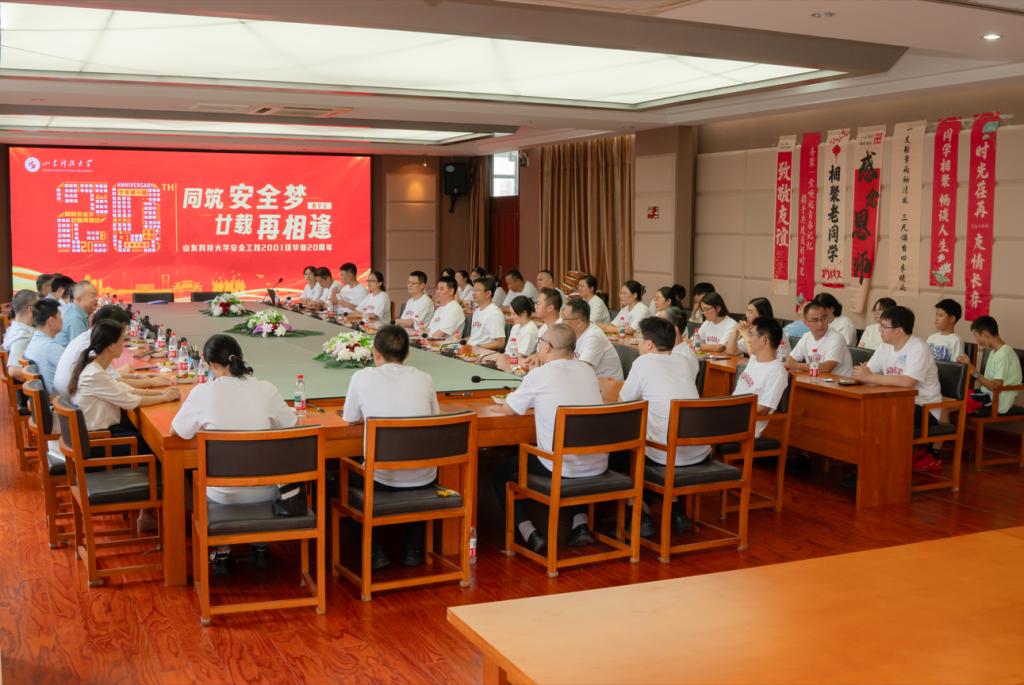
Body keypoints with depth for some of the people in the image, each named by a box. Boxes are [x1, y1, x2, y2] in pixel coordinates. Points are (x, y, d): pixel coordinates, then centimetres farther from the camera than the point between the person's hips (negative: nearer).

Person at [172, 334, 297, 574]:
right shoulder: (266, 390, -8)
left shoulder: (202, 393, -12)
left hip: (223, 495, -1)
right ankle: (261, 546, 43)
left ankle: (222, 552, 34)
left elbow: (178, 430, 1)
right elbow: (291, 425, 5)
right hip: (264, 494, 1)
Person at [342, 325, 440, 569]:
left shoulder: (363, 377, -4)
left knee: (346, 474, 30)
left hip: (383, 479, -2)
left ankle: (376, 552, 21)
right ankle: (413, 549, 32)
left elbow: (350, 419, 10)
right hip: (423, 480, 2)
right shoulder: (424, 379, 1)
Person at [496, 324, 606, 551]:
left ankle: (529, 533, 5)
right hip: (597, 466, 5)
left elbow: (507, 409, 2)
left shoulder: (539, 375, -10)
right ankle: (581, 523, 23)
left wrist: (531, 400, 19)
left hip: (561, 468, -5)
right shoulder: (587, 370, 6)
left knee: (501, 471, 18)